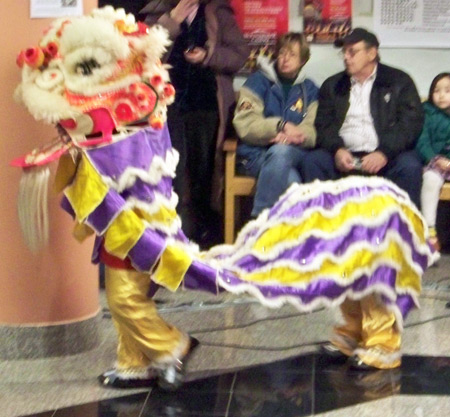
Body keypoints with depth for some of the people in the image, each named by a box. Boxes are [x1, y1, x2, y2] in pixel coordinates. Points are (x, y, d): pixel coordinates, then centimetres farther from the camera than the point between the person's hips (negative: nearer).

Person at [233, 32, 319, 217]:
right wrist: (281, 126, -19)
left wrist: (291, 136, -19)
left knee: (280, 151, -34)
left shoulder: (309, 90, 16)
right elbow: (244, 125, -6)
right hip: (256, 155, -2)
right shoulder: (258, 82, 8)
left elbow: (313, 130, 1)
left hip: (296, 154, 3)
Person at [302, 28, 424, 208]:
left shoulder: (400, 82, 10)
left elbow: (411, 124, -1)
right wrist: (337, 150, -13)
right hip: (344, 157, 2)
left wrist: (384, 153, -18)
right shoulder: (332, 85, 20)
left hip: (386, 156, -2)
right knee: (314, 160, -25)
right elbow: (323, 124, 10)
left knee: (409, 166, -32)